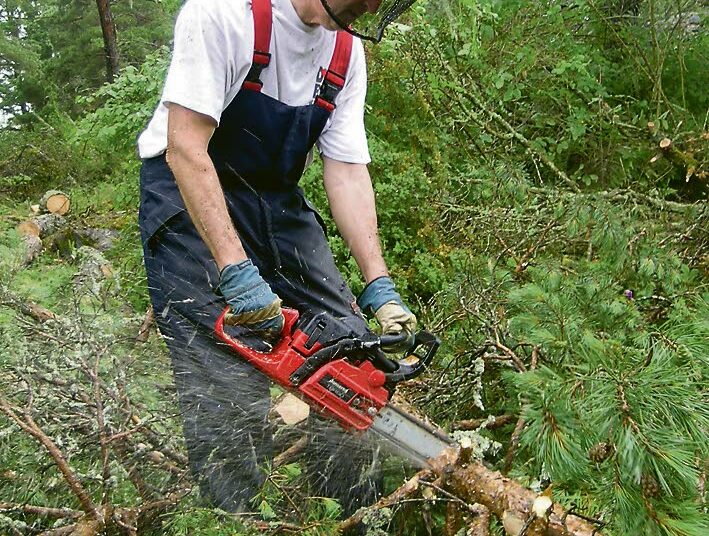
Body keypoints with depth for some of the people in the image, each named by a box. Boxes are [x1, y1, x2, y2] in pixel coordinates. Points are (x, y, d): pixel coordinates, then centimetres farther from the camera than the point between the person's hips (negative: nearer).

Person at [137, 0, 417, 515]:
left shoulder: (347, 53, -2)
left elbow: (347, 172, -5)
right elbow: (185, 148, -26)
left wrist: (380, 288, -13)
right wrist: (237, 274, -34)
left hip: (276, 197, 7)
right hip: (189, 193, -6)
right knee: (231, 381, -15)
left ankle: (367, 515, 19)